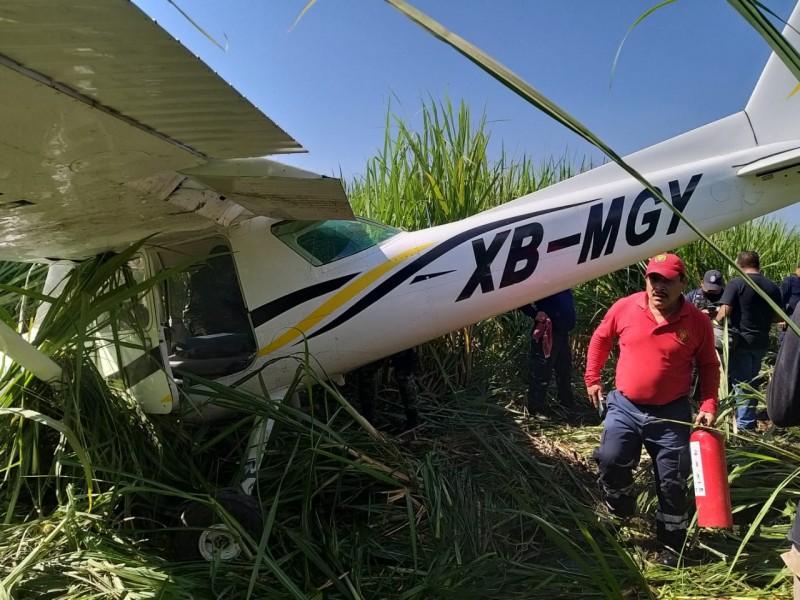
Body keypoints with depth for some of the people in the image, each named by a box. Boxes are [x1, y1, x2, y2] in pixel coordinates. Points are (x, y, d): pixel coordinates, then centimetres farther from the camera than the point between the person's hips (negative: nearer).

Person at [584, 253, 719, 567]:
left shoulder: (698, 321, -7)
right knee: (610, 462, -7)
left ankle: (671, 545, 27)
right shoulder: (624, 308, -8)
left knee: (672, 483, 6)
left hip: (672, 414, 0)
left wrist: (708, 405, -6)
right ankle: (619, 516, 25)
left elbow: (708, 366, 5)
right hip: (624, 407, 1)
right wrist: (592, 378, 9)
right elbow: (600, 339, 8)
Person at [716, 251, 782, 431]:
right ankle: (750, 420, 31)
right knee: (752, 381, 20)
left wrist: (717, 320, 0)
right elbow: (778, 317, 9)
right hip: (761, 341, 6)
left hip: (741, 341, -6)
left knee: (741, 384, 3)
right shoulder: (772, 286, 4)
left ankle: (745, 425, 6)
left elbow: (723, 314, -20)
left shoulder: (736, 283, -14)